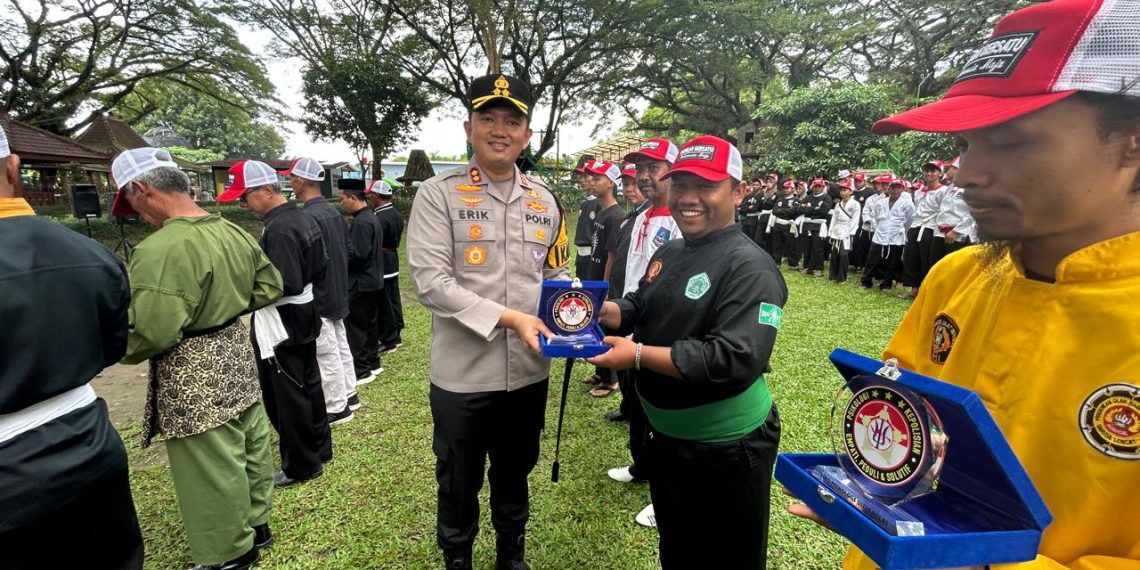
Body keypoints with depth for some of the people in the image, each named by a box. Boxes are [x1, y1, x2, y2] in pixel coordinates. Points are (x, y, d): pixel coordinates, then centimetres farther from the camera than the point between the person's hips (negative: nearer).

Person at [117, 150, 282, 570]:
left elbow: (150, 334, -25)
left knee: (211, 467, 9)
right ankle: (255, 523, 39)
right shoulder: (232, 231, 2)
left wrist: (115, 349, -4)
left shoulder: (161, 249, -25)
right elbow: (270, 287, 11)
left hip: (194, 373, -8)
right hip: (237, 350, 9)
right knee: (249, 445, 20)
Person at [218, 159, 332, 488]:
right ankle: (319, 449, 33)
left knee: (286, 398, 4)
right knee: (308, 387, 19)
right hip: (303, 318, 10)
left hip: (281, 326, -10)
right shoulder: (302, 218, 7)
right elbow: (320, 268, 11)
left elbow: (286, 285, -27)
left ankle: (301, 466, 18)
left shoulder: (278, 229, -22)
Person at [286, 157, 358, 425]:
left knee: (327, 354, 1)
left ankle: (337, 408, 12)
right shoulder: (334, 211, 6)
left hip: (318, 297, -9)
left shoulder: (308, 217, -21)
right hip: (337, 293, 9)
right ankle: (349, 395, 30)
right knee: (341, 347, 18)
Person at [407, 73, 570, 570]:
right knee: (458, 487, 17)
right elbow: (430, 282, -17)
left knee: (515, 478, 24)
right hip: (462, 375, -3)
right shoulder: (437, 194, -8)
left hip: (528, 373, 4)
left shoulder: (545, 201, 5)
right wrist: (509, 318, -24)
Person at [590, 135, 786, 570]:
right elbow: (639, 309, 13)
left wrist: (639, 356, -29)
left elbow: (736, 360, -32)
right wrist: (599, 310, -8)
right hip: (666, 435, 8)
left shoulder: (750, 267, -23)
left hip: (725, 448, -7)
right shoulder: (668, 253, 4)